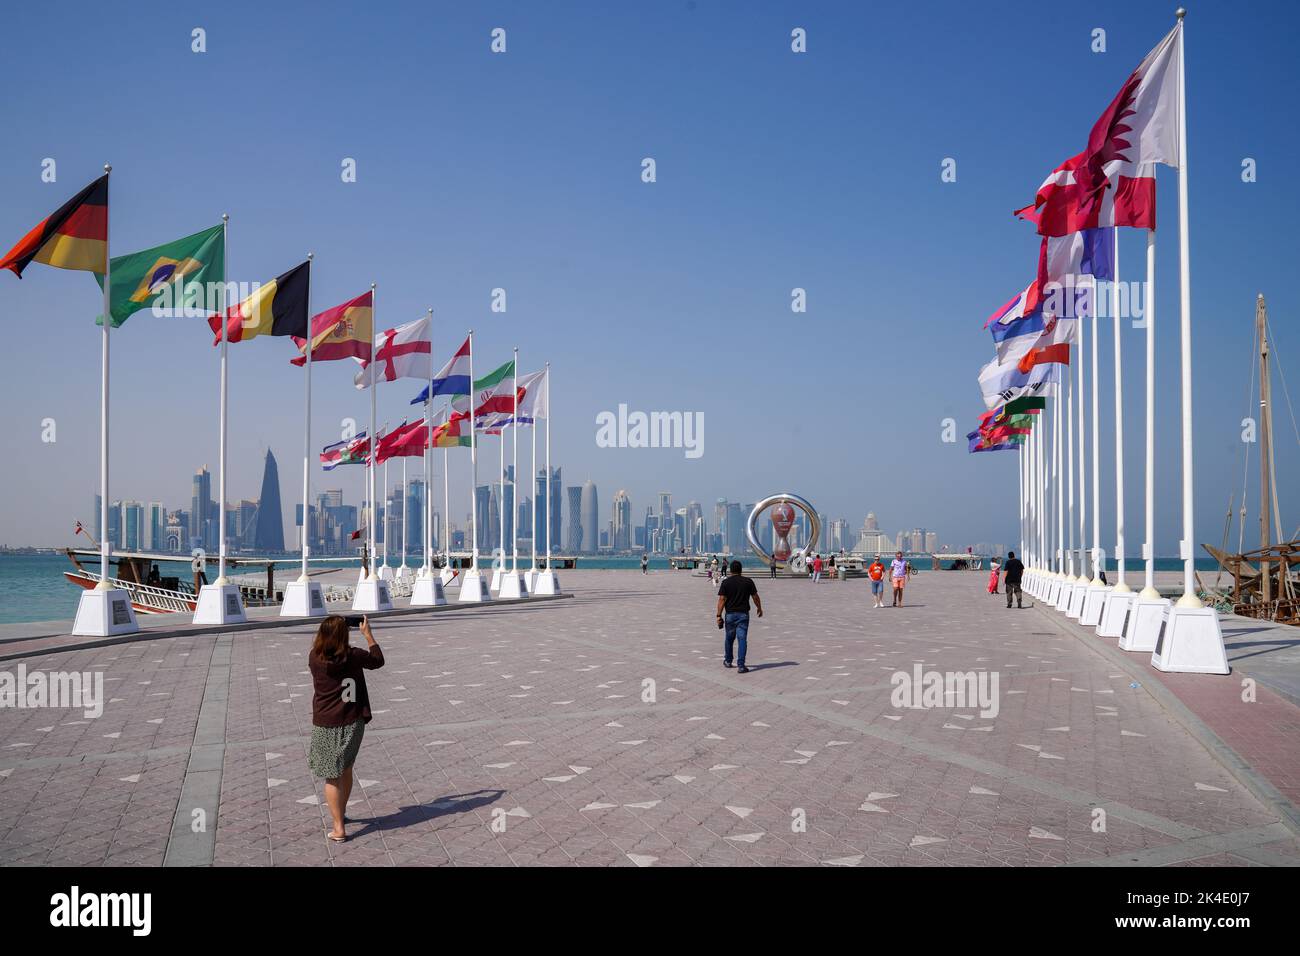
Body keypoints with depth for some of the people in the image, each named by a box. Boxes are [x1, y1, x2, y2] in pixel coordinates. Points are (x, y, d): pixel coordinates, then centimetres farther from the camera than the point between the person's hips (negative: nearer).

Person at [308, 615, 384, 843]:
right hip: (352, 723, 2)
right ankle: (341, 814, 40)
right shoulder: (354, 656, -11)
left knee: (332, 777, 4)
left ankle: (338, 828, 3)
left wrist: (327, 630, 14)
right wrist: (368, 634, 15)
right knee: (346, 770, 21)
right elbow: (378, 660, 9)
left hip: (326, 726, -2)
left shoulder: (315, 659, -11)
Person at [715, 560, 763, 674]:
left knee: (729, 638, 18)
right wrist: (759, 608, 21)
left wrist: (719, 615, -6)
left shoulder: (726, 582, -4)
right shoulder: (748, 581, -1)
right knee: (742, 639, -4)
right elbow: (755, 597, 4)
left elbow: (722, 599, -9)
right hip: (743, 614, -1)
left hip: (730, 614, 1)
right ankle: (741, 665, -11)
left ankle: (728, 661, 34)